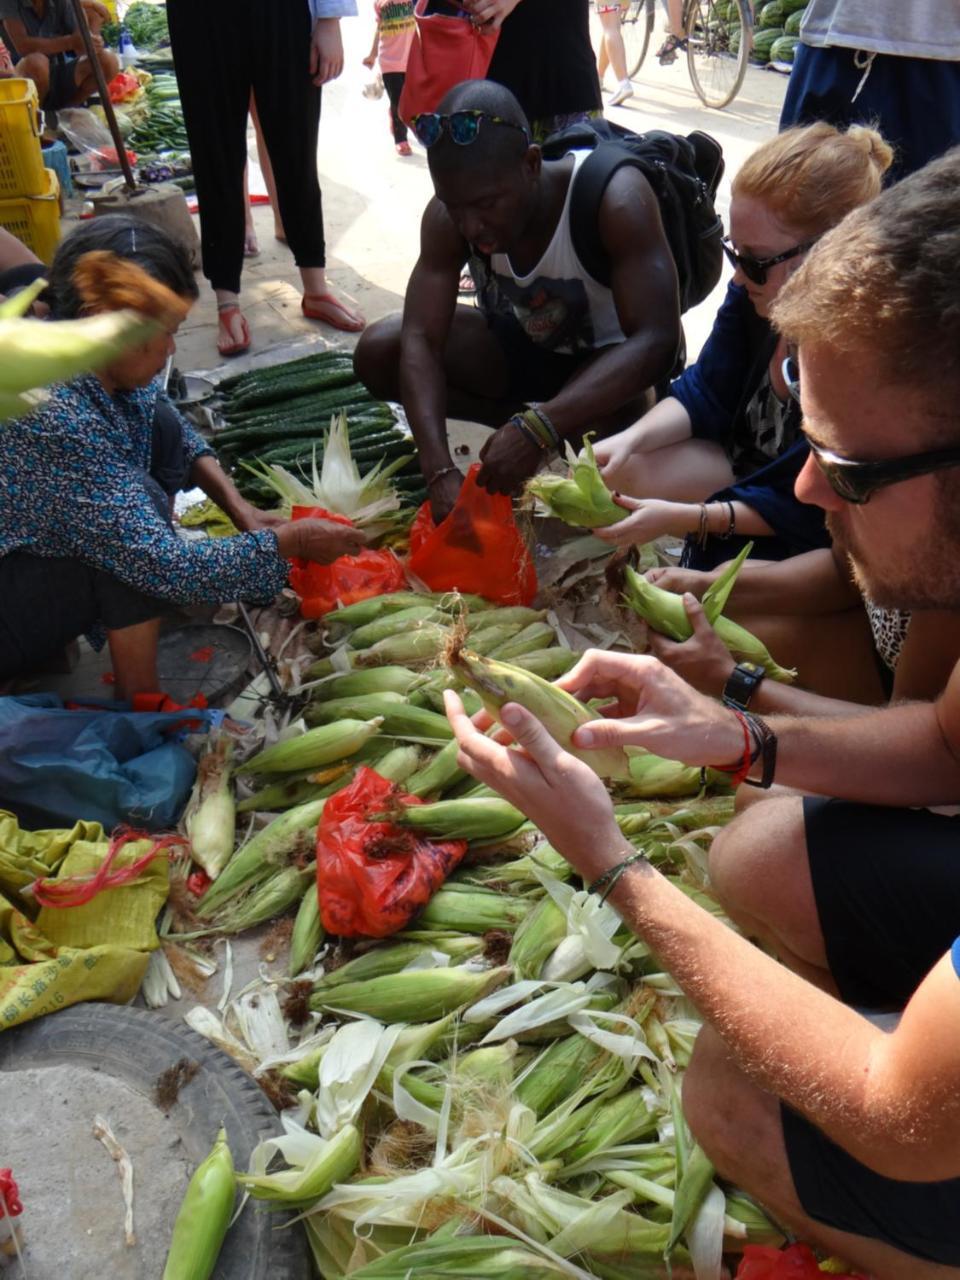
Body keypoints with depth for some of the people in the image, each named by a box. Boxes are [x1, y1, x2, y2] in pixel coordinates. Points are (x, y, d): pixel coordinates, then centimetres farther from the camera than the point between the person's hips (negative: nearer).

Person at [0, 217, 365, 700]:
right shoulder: (57, 421, -35)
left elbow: (179, 434, 8)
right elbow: (164, 565, -33)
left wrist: (238, 508, -6)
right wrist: (290, 542, -22)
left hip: (41, 541, 8)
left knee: (159, 425, -2)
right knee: (143, 506, -26)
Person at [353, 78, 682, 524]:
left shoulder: (614, 199, -32)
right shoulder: (450, 215, -20)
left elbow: (656, 341, -39)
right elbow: (420, 340, -26)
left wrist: (538, 430, -51)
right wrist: (440, 472, -42)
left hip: (606, 362, -3)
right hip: (515, 349, 4)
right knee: (376, 350, -18)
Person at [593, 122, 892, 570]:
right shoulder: (757, 291, -14)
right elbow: (704, 393, -2)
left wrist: (684, 518, -31)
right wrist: (628, 439, -20)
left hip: (810, 532, -6)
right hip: (748, 468, 7)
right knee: (624, 470, -10)